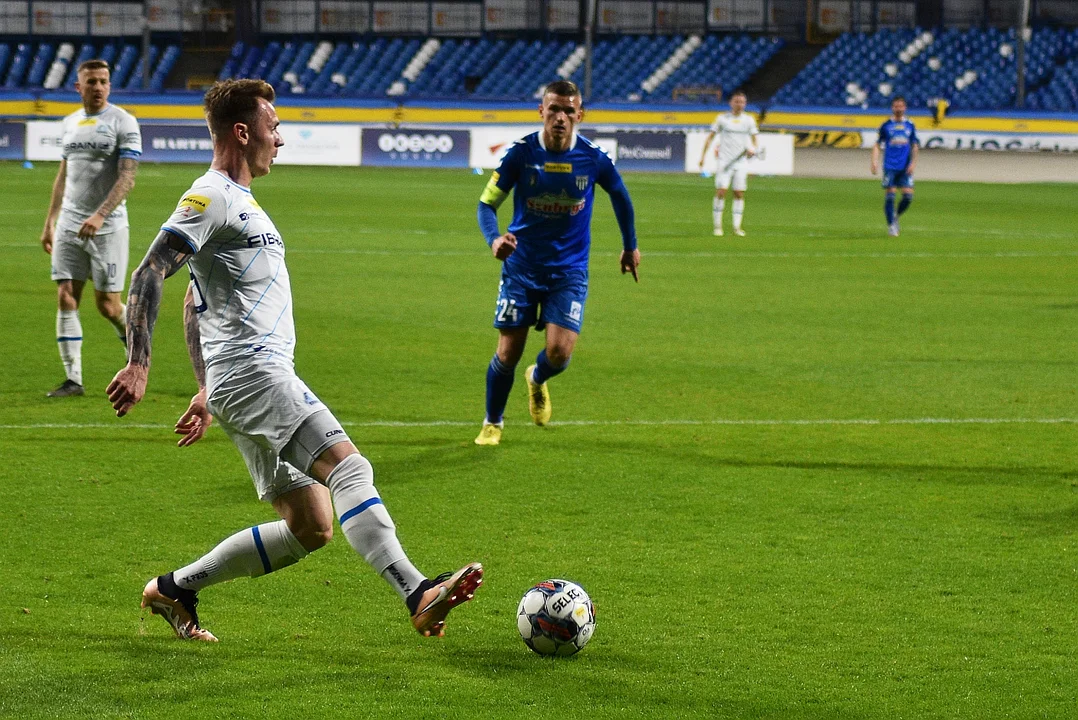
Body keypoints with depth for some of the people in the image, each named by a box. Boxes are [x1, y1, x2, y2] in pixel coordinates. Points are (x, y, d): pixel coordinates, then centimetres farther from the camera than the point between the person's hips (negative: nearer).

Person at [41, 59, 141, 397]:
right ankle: (73, 379, 2)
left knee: (108, 305, -3)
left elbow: (127, 178, -15)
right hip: (69, 225, 5)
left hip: (108, 226, -5)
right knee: (65, 299, -2)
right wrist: (50, 222, 17)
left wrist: (100, 215, -26)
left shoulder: (123, 122, -7)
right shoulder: (70, 122, 12)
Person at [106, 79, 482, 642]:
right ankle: (417, 596, -37)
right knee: (349, 468, -23)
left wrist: (207, 391, 30)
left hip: (237, 383, 10)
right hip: (254, 374, -10)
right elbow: (148, 277, -17)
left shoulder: (237, 201, 25)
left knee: (311, 528, 7)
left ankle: (174, 589, 14)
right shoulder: (211, 197, -7)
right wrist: (138, 364, -26)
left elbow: (195, 304, 31)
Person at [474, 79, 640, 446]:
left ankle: (537, 380, 25)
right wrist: (494, 239, -29)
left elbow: (620, 196, 11)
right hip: (521, 266, 0)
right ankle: (492, 423, 25)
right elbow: (487, 203, -8)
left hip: (569, 269, 0)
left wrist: (630, 246, 19)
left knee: (559, 352, -13)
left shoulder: (593, 158, -9)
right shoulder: (521, 152, -12)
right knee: (508, 353, 0)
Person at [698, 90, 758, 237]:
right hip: (725, 161, -2)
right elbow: (710, 137, 7)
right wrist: (703, 155, 0)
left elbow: (754, 140, 12)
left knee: (739, 194, 0)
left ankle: (737, 227, 5)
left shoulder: (749, 120, 7)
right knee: (721, 192, -10)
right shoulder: (722, 118, 2)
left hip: (741, 162, 2)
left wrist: (752, 149, -11)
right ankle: (717, 226, -3)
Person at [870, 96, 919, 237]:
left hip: (905, 167, 2)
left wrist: (913, 162, 0)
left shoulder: (910, 126, 9)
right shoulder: (886, 125, 4)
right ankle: (891, 225, 4)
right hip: (890, 166, -2)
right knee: (889, 196, -7)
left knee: (908, 194, -8)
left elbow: (915, 146, 13)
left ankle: (896, 216, 18)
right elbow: (877, 145, 6)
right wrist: (874, 161, -7)